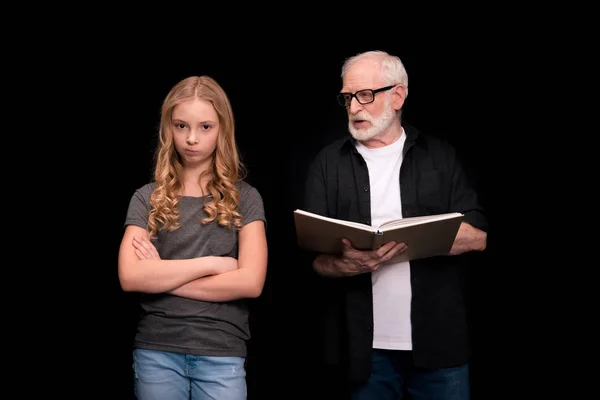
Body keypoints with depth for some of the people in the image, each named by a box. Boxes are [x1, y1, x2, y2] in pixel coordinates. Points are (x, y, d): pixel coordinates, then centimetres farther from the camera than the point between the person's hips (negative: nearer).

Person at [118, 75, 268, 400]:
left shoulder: (244, 197, 2)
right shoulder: (148, 198, 4)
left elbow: (250, 281, -11)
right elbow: (130, 277, -9)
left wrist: (161, 276, -9)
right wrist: (212, 263, -11)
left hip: (222, 354, -1)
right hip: (156, 352, 1)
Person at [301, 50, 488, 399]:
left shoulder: (440, 156, 6)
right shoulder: (328, 163, 7)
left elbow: (477, 236, -2)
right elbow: (313, 255, 2)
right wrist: (345, 265, -20)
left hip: (439, 342, 0)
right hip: (365, 346, 1)